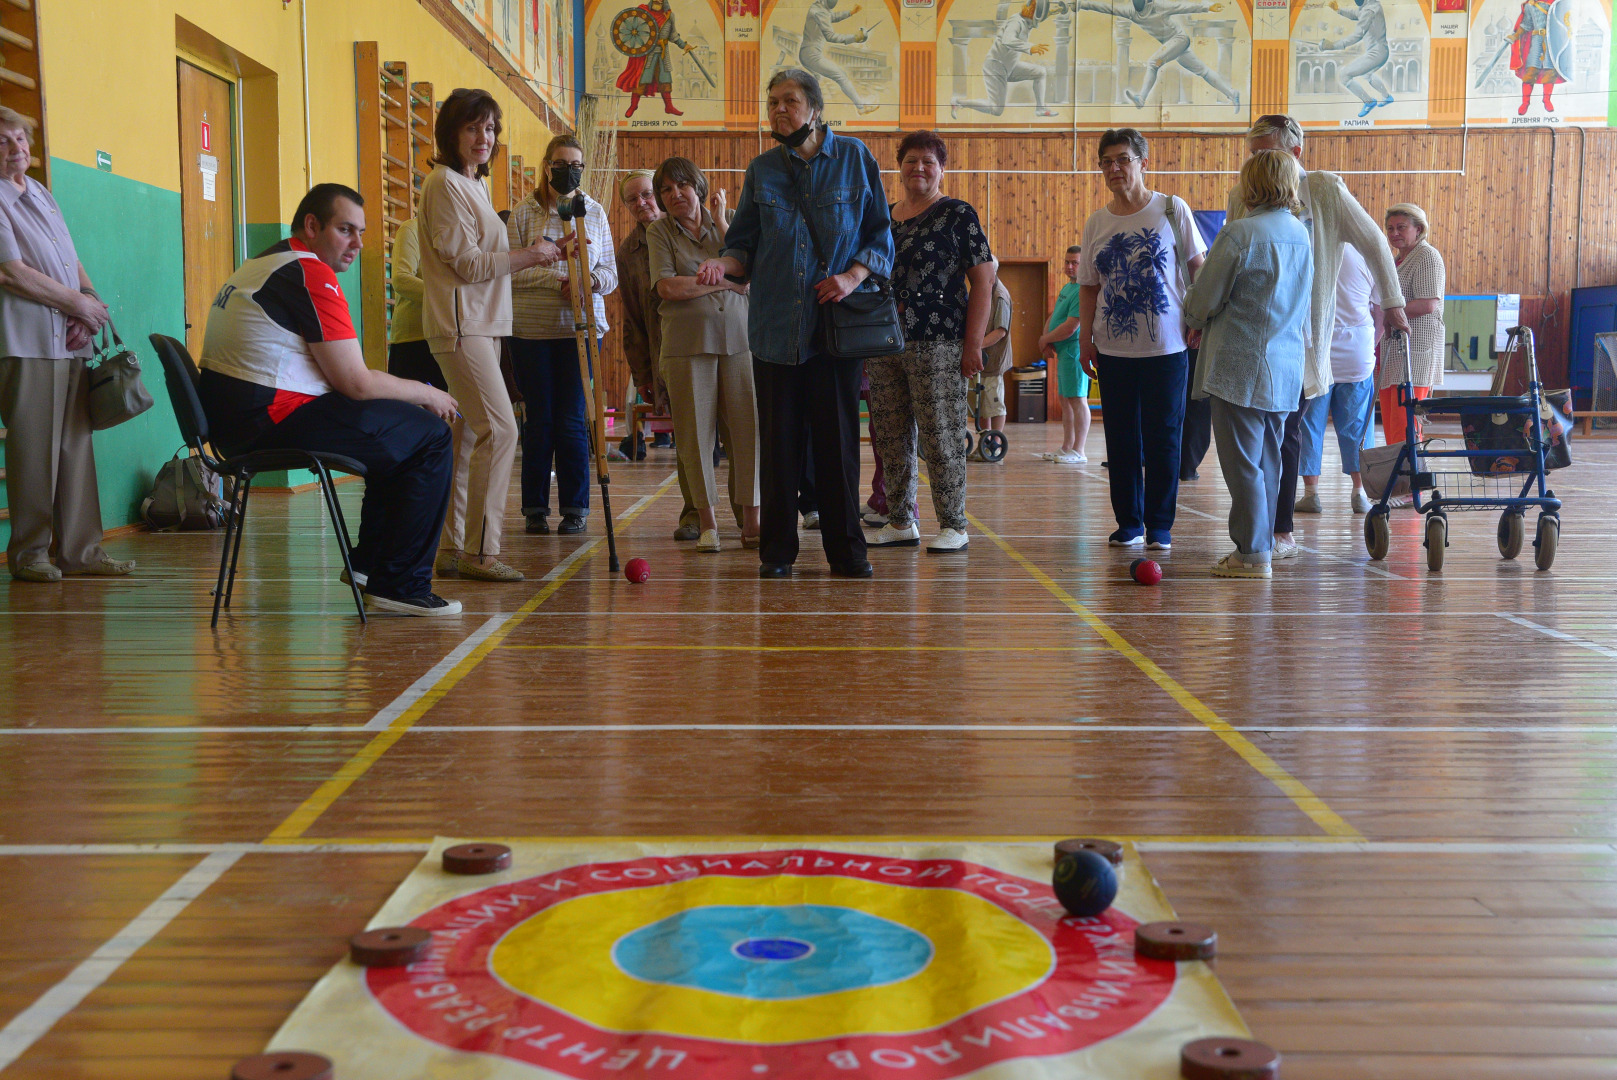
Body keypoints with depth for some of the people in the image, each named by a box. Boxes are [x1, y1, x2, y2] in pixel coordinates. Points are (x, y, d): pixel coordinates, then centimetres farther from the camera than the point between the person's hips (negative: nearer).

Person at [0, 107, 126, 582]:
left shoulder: (42, 195, 21)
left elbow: (72, 260, 20)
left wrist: (88, 297, 0)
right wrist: (77, 303, -7)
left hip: (70, 342, 7)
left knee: (76, 445, 6)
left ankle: (79, 548, 10)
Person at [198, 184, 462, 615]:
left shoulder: (263, 265, 21)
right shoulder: (310, 273, -12)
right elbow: (356, 383, -14)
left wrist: (414, 393, 17)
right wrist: (425, 393, 3)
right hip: (270, 421, -11)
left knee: (396, 430, 23)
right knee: (430, 436, -7)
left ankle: (369, 563, 26)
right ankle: (399, 587, -6)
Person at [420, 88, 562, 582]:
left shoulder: (473, 184, 20)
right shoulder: (444, 182, -10)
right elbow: (469, 263, -14)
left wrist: (535, 255, 11)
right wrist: (531, 255, -8)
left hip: (481, 325, 10)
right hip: (459, 324, -10)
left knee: (469, 434, 9)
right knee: (499, 428, -16)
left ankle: (452, 548, 15)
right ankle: (479, 552, -12)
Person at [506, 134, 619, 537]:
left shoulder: (595, 211, 11)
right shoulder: (524, 211, 3)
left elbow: (610, 271, 9)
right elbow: (512, 270, -4)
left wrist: (594, 280, -13)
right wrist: (557, 281, -16)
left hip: (582, 328, 1)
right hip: (532, 329, -1)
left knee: (573, 420, 0)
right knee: (539, 420, 3)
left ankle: (575, 508, 9)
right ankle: (535, 507, 13)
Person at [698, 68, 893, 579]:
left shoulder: (855, 158, 5)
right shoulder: (761, 170, 10)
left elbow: (880, 233, 7)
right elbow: (745, 243, 11)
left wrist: (853, 276, -9)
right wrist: (723, 263, -10)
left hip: (838, 322, -1)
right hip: (776, 325, 2)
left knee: (838, 437, 1)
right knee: (779, 439, 3)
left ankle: (846, 549, 12)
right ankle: (777, 550, 11)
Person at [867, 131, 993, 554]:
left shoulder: (958, 215, 0)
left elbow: (983, 281, -4)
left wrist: (973, 344, -11)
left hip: (938, 344, -6)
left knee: (941, 438, -5)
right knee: (891, 439, 8)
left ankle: (954, 526, 2)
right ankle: (901, 523, 17)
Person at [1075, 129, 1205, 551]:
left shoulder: (1171, 210, 0)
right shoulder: (1096, 223, 8)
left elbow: (1197, 267, 4)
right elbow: (1089, 286, 11)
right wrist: (1085, 337, 3)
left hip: (1167, 346, -3)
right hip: (1114, 349, 3)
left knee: (1163, 439, 1)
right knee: (1121, 440, 6)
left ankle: (1160, 526, 11)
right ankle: (1129, 523, 16)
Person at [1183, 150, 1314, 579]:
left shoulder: (1239, 233, -14)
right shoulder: (1300, 233, 10)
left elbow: (1202, 302, -10)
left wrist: (1191, 311, 15)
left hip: (1240, 366, -7)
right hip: (1285, 366, 7)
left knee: (1242, 461, -3)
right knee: (1267, 459, 14)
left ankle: (1252, 553, -1)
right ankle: (1261, 544, 20)